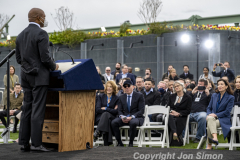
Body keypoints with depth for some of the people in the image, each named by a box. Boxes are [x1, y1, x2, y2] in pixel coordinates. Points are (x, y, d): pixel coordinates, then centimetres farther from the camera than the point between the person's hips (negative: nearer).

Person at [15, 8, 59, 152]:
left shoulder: (21, 36, 12)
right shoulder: (41, 34, -12)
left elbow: (18, 59, 14)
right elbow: (45, 57, -16)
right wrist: (54, 66, 1)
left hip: (25, 76, 7)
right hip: (39, 76, -7)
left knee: (27, 109, 9)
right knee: (38, 110, -6)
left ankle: (24, 143, 9)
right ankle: (36, 143, -6)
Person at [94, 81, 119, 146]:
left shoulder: (116, 98, 12)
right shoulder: (101, 97, 17)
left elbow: (116, 111, -3)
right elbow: (97, 109, 2)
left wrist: (105, 109, -5)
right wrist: (110, 110, -5)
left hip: (111, 118, -1)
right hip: (100, 118, 1)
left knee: (106, 114, -38)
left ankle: (97, 132, -55)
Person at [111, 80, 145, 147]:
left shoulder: (139, 96, 1)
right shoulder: (121, 97, 15)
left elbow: (141, 111, -6)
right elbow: (119, 110, 12)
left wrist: (131, 117, -20)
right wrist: (122, 116, -13)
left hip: (136, 117, -4)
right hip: (124, 118, 4)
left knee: (133, 123, -40)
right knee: (114, 122, -26)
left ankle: (131, 143, -21)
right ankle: (119, 143, -14)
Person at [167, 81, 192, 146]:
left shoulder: (188, 98, 8)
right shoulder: (172, 97, 22)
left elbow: (188, 111, 1)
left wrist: (178, 113, -13)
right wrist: (172, 111, -7)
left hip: (181, 117, -2)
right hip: (172, 115, 2)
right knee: (170, 117, -36)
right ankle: (174, 133, -57)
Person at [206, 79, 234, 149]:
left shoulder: (231, 97, 2)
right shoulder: (214, 95, 18)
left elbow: (227, 112, -7)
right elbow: (209, 108, 17)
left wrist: (216, 115, -17)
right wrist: (209, 114, -6)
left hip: (224, 119, -4)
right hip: (213, 117, 4)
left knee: (209, 125, -34)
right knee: (210, 118, -36)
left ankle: (209, 146, -35)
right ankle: (215, 138, -49)